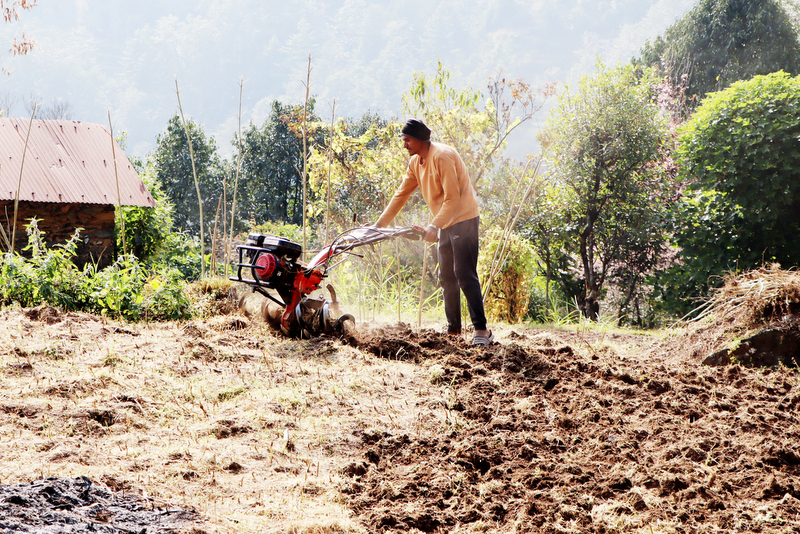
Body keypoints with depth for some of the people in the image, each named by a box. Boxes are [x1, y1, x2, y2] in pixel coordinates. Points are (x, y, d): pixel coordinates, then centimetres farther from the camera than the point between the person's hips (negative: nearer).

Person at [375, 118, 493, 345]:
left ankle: (481, 330, -16)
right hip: (445, 224, 9)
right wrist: (379, 224, 11)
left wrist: (434, 226, -30)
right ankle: (453, 330, 12)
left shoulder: (442, 156, -19)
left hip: (463, 219, -9)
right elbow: (401, 195, 15)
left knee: (465, 275, -15)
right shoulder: (415, 163, 9)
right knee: (446, 277, 8)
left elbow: (453, 198, -23)